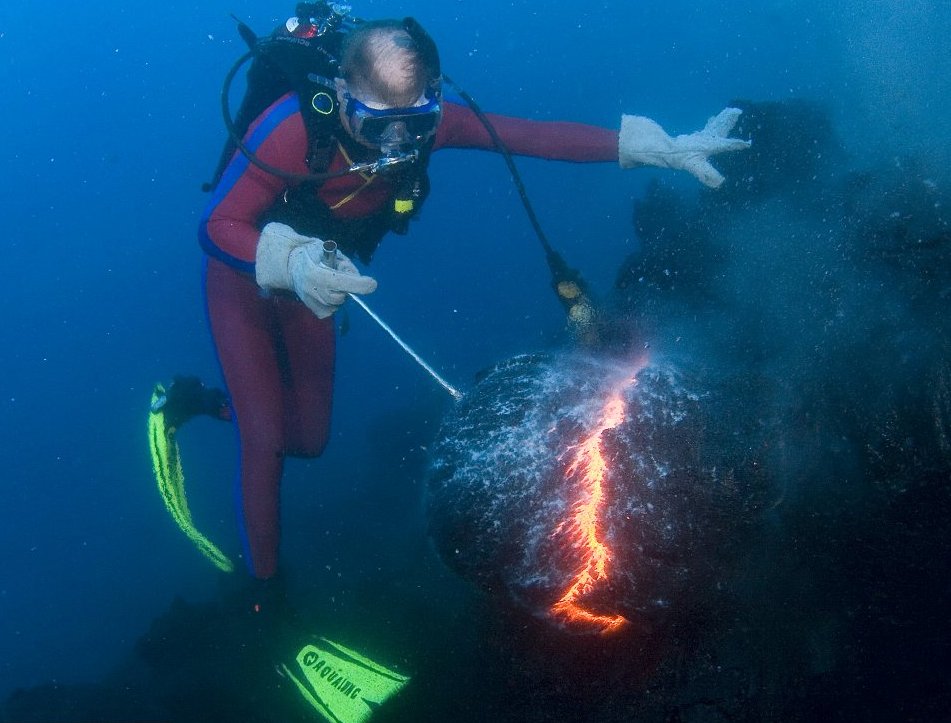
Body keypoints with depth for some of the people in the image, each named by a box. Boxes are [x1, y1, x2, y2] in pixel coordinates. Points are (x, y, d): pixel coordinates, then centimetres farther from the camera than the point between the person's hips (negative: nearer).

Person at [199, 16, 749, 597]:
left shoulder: (424, 119, -25)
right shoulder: (295, 127, -38)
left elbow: (538, 135, -27)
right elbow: (216, 227, -38)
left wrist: (662, 147, -34)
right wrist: (290, 262, -58)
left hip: (314, 275, 5)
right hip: (246, 274, -5)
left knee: (310, 438, 12)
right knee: (265, 441, -10)